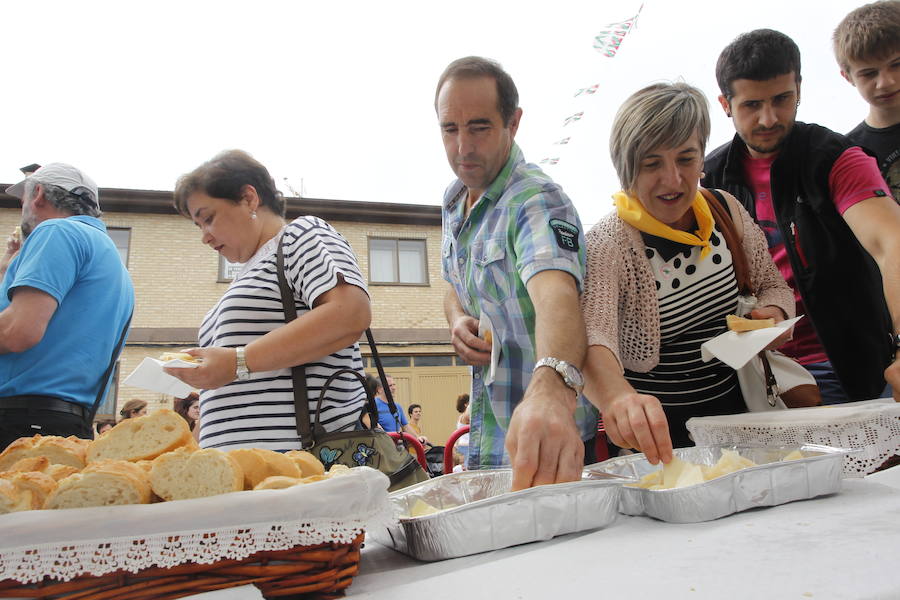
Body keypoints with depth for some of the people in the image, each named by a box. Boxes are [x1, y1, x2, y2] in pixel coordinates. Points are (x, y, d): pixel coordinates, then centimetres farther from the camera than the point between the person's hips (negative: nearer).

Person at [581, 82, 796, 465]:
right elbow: (591, 338, -33)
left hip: (735, 412, 5)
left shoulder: (725, 210, 2)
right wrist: (617, 396, -54)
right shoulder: (608, 244, -17)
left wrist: (773, 313, -8)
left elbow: (773, 285, 15)